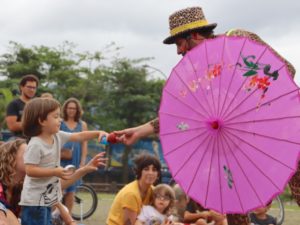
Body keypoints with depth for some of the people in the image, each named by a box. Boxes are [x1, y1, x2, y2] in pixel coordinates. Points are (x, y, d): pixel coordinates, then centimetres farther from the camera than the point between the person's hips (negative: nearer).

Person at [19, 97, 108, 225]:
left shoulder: (58, 137, 5)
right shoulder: (35, 145, -20)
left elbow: (79, 136, 12)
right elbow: (30, 170, -24)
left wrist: (98, 133, -1)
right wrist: (55, 172, -26)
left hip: (47, 197, 9)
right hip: (34, 199, -9)